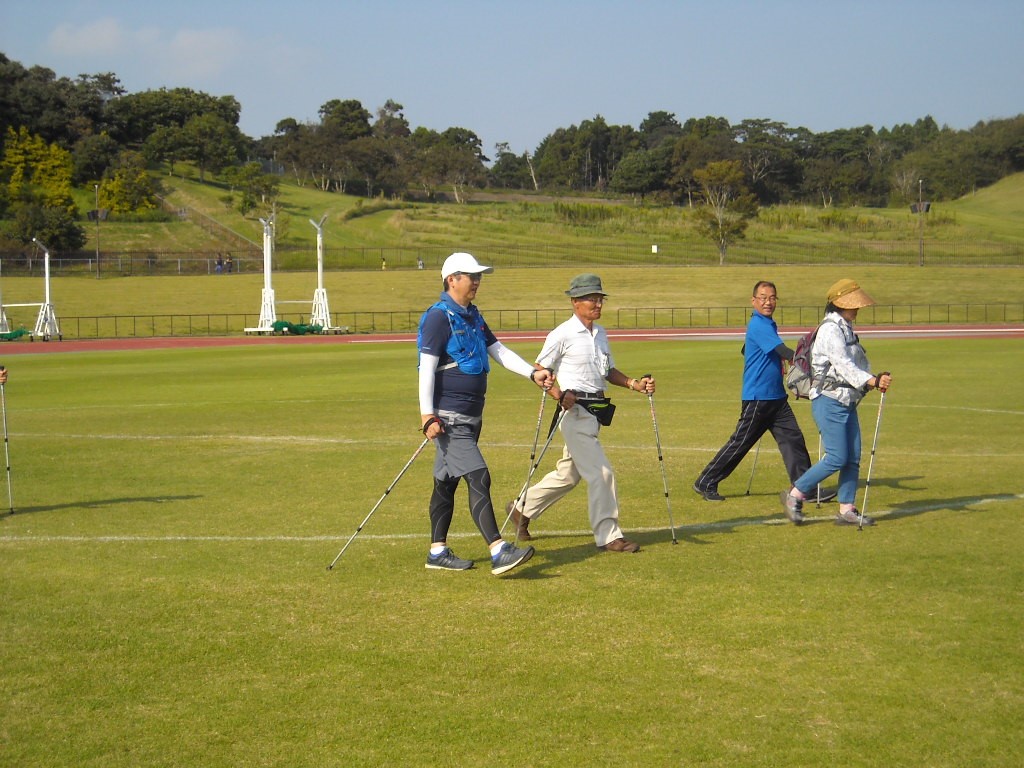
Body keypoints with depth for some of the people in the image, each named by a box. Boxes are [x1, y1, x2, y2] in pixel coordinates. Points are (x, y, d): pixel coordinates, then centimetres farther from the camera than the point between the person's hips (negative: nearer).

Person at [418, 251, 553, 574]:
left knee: (447, 482, 14)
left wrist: (532, 373, 4)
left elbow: (498, 350, 17)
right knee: (478, 478, -15)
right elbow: (426, 369, -17)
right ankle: (499, 553, -19)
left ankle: (438, 551, 20)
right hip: (449, 418, -9)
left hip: (471, 416, 9)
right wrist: (427, 416, -22)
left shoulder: (473, 316, 15)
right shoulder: (439, 317, -12)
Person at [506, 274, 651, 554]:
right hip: (575, 412, -9)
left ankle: (521, 509, 33)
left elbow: (608, 371, 21)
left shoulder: (600, 334, 14)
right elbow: (540, 371, -6)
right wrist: (559, 394, -21)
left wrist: (633, 384, 5)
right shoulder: (562, 335, -9)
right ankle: (608, 536, -5)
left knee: (568, 474, 17)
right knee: (601, 473, -12)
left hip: (595, 411, 9)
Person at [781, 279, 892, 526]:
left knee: (853, 459, 5)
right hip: (829, 402, -10)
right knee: (837, 458, -10)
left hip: (847, 402, 10)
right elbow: (843, 366, -23)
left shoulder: (846, 329, 17)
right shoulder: (830, 329, -13)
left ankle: (846, 510, 10)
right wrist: (873, 381, -32)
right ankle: (794, 495, 2)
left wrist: (875, 380, 9)